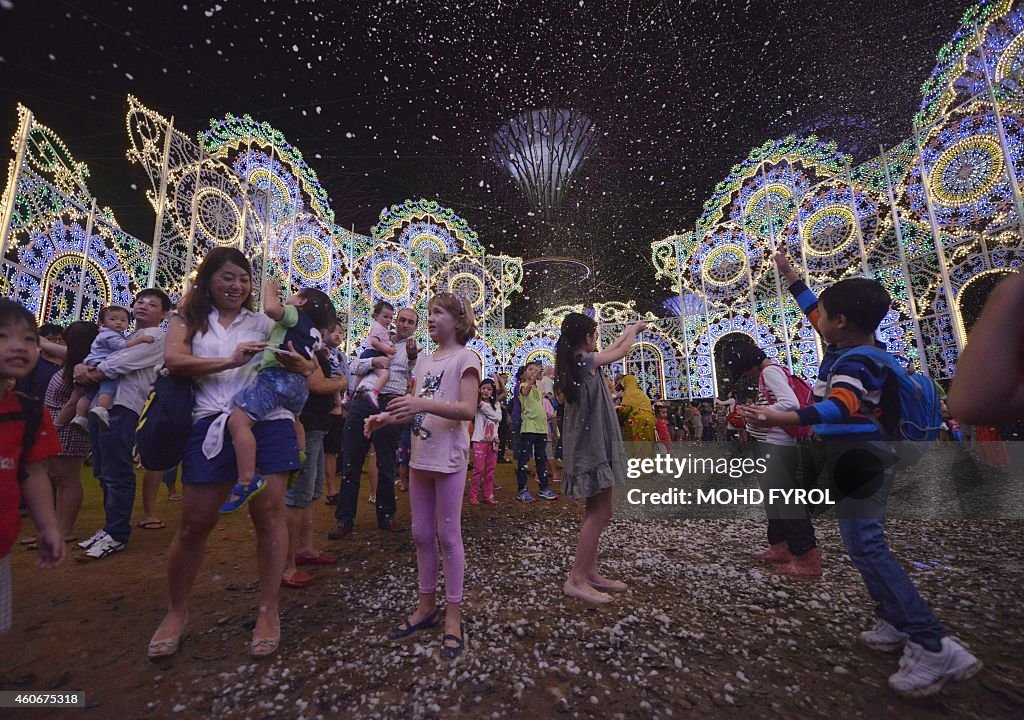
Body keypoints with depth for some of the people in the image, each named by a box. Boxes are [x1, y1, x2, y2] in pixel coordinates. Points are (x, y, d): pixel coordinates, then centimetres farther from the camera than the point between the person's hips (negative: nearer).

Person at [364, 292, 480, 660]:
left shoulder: (465, 357, -9)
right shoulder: (423, 361, 14)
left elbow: (468, 410, -20)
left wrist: (425, 403, -33)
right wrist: (386, 418, 0)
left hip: (449, 459, -7)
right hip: (420, 457, 7)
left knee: (448, 536, 2)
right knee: (421, 534, 15)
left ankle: (453, 615, 19)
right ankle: (426, 605, 32)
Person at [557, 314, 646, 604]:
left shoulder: (572, 362, 11)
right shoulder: (586, 360, -13)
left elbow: (609, 351, 27)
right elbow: (621, 352, 3)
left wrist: (627, 332, 36)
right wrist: (635, 329, 22)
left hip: (587, 444, 10)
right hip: (592, 446, -10)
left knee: (596, 511, 15)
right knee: (600, 513, -5)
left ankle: (590, 572, 22)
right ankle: (576, 579, 1)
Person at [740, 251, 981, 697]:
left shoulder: (853, 364, -21)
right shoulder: (851, 344, 7)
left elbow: (839, 407, -40)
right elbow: (814, 310, 21)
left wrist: (780, 418, -54)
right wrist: (788, 275, 27)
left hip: (859, 460, -10)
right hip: (855, 458, 10)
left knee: (866, 547, -13)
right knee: (863, 544, 16)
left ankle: (936, 647, -7)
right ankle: (897, 623, 25)